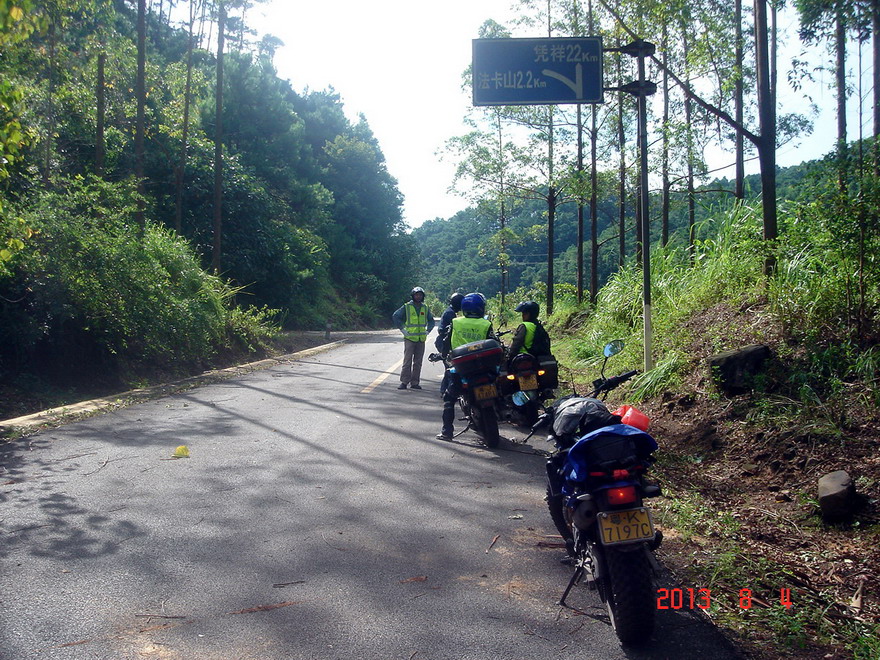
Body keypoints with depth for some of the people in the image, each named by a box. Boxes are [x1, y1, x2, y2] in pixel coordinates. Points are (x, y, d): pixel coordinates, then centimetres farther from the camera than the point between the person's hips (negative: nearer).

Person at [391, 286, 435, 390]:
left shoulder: (425, 308, 12)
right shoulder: (406, 307, 0)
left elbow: (431, 321, 24)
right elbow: (395, 316, -1)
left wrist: (428, 331, 10)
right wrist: (402, 329, -5)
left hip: (421, 339, 4)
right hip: (409, 338, -4)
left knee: (418, 362, 5)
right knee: (407, 361, -8)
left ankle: (415, 382, 10)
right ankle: (404, 382, -6)